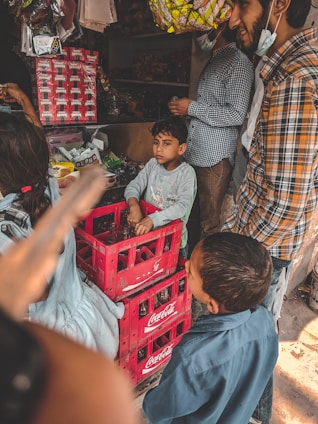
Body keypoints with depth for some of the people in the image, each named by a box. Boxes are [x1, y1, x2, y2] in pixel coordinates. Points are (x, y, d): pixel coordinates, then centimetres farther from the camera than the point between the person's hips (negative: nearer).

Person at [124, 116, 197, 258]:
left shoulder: (186, 172, -14)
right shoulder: (152, 164, 2)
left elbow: (183, 206, -25)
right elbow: (133, 186, -2)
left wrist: (152, 219, -36)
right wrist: (134, 206, -23)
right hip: (146, 233, 4)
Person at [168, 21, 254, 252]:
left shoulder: (239, 62, -8)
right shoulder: (214, 61, 20)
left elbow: (236, 114, -19)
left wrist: (192, 108, -12)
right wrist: (182, 107, 10)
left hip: (216, 158, -8)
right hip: (195, 155, 9)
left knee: (210, 224, 1)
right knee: (192, 217, 15)